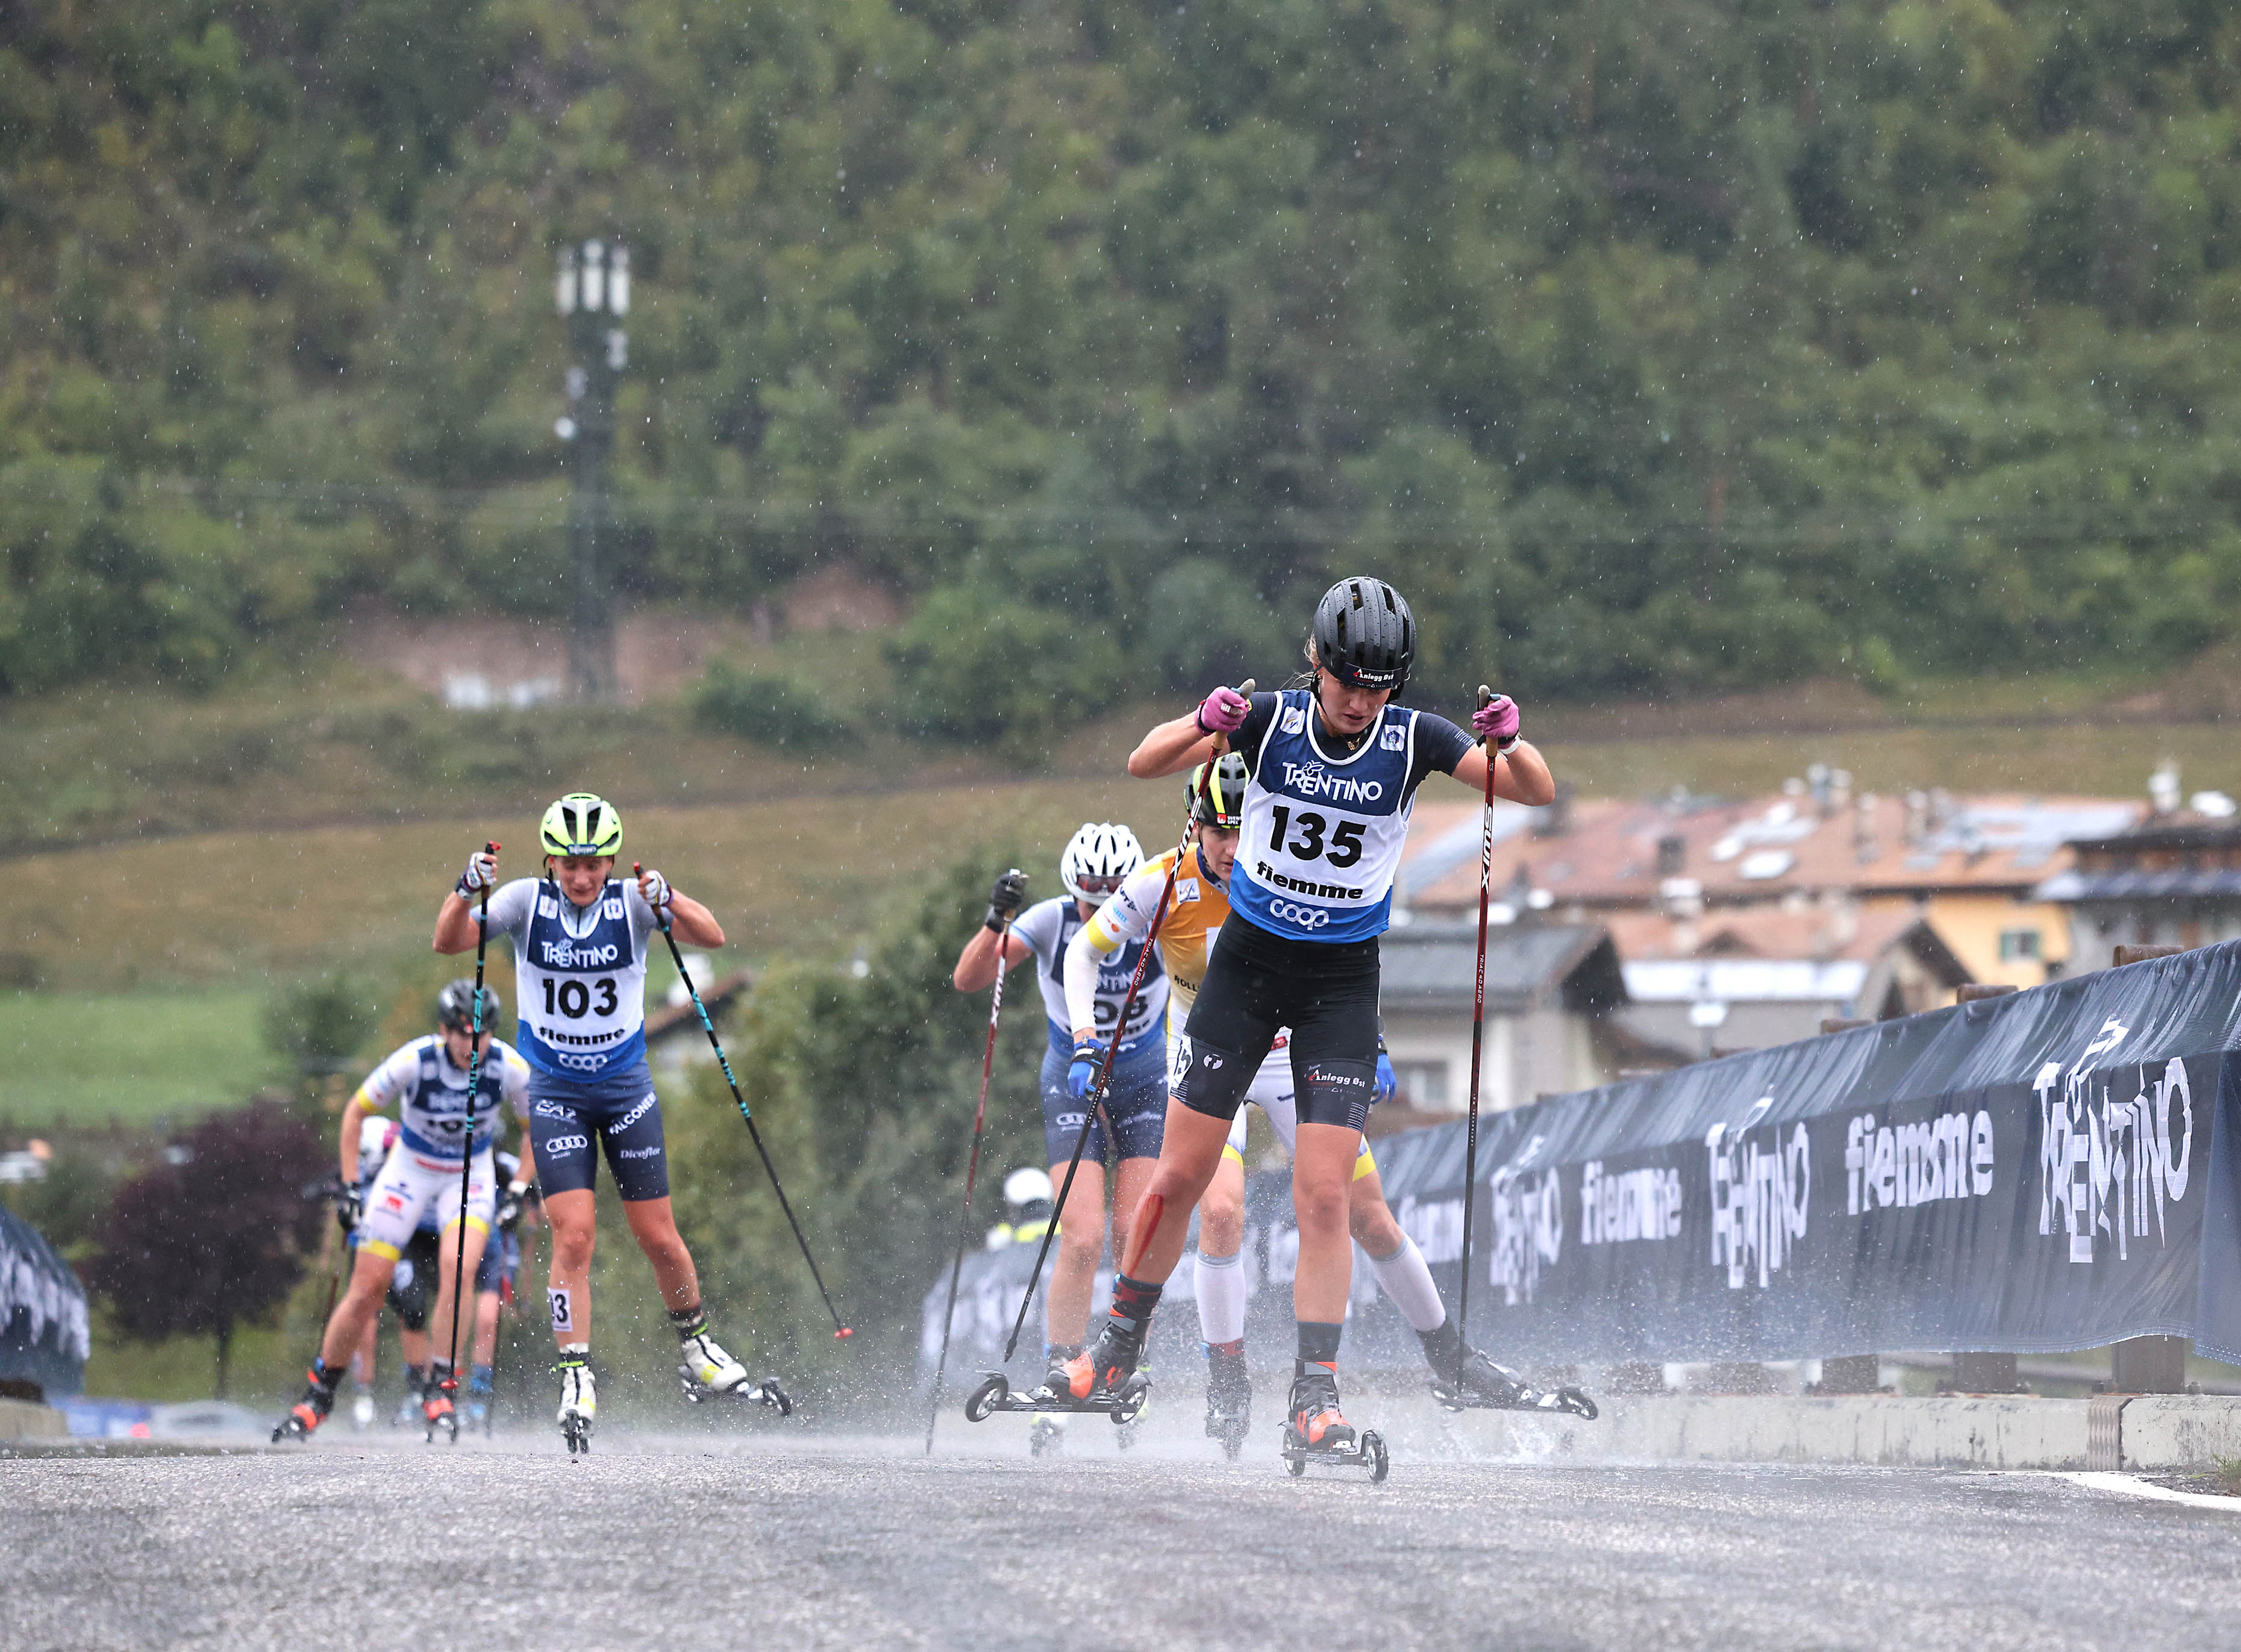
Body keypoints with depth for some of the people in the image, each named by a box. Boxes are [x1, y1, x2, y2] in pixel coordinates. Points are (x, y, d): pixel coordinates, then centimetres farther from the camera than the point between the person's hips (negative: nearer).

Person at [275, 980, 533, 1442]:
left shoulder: (509, 1069, -21)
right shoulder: (414, 1062, -25)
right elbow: (355, 1112, -10)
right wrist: (349, 1187, -10)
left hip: (470, 1174, 0)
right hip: (410, 1170, 0)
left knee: (459, 1266, -28)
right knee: (368, 1286, -4)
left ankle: (438, 1391, -17)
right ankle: (318, 1394, 15)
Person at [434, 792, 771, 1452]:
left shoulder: (631, 903, -10)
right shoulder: (526, 902, -9)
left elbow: (712, 937, -21)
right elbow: (449, 943, -18)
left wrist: (667, 899, -40)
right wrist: (467, 892, -37)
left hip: (626, 1088, 1)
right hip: (555, 1093, -1)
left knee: (658, 1237, 5)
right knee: (573, 1235, -13)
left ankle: (696, 1347, 29)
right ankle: (577, 1380, -7)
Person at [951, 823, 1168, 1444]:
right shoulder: (1052, 922, -18)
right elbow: (967, 980, -24)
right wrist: (995, 921, -39)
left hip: (1146, 1089, 1)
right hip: (1073, 1088, -1)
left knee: (1134, 1238, -10)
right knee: (1083, 1240, -16)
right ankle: (1058, 1377, -7)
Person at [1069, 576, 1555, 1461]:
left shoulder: (1413, 740, -11)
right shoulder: (1271, 719, -11)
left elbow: (1538, 792, -14)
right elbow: (1144, 763, -16)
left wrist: (1508, 744, -37)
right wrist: (1202, 726, -37)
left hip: (1344, 981, -1)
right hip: (1248, 960, 1)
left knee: (1324, 1195, -10)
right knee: (1181, 1174, 3)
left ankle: (1314, 1400, -7)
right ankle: (1119, 1344, 24)